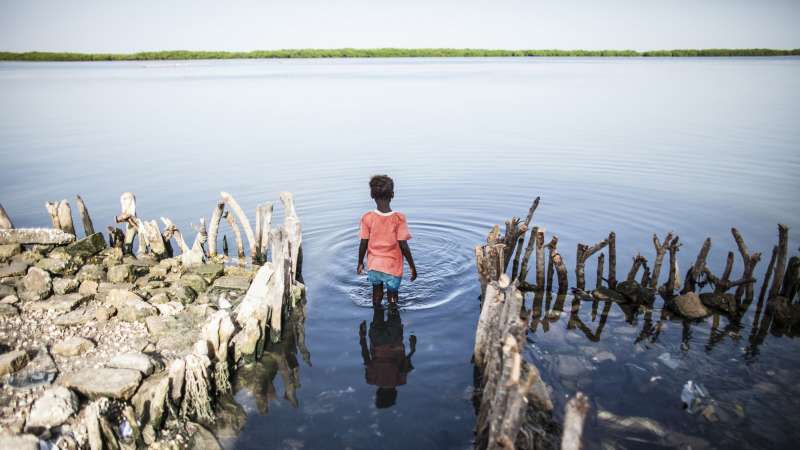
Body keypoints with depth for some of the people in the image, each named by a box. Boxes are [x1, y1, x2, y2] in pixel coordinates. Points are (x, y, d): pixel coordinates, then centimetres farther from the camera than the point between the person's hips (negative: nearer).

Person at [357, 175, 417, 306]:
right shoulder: (398, 218, -17)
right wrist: (412, 266, -3)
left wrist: (360, 263, 11)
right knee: (392, 299, 16)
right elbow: (403, 246, -15)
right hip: (393, 267, -2)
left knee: (377, 295, 22)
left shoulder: (367, 218, -12)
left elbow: (363, 244, -6)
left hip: (374, 266, 2)